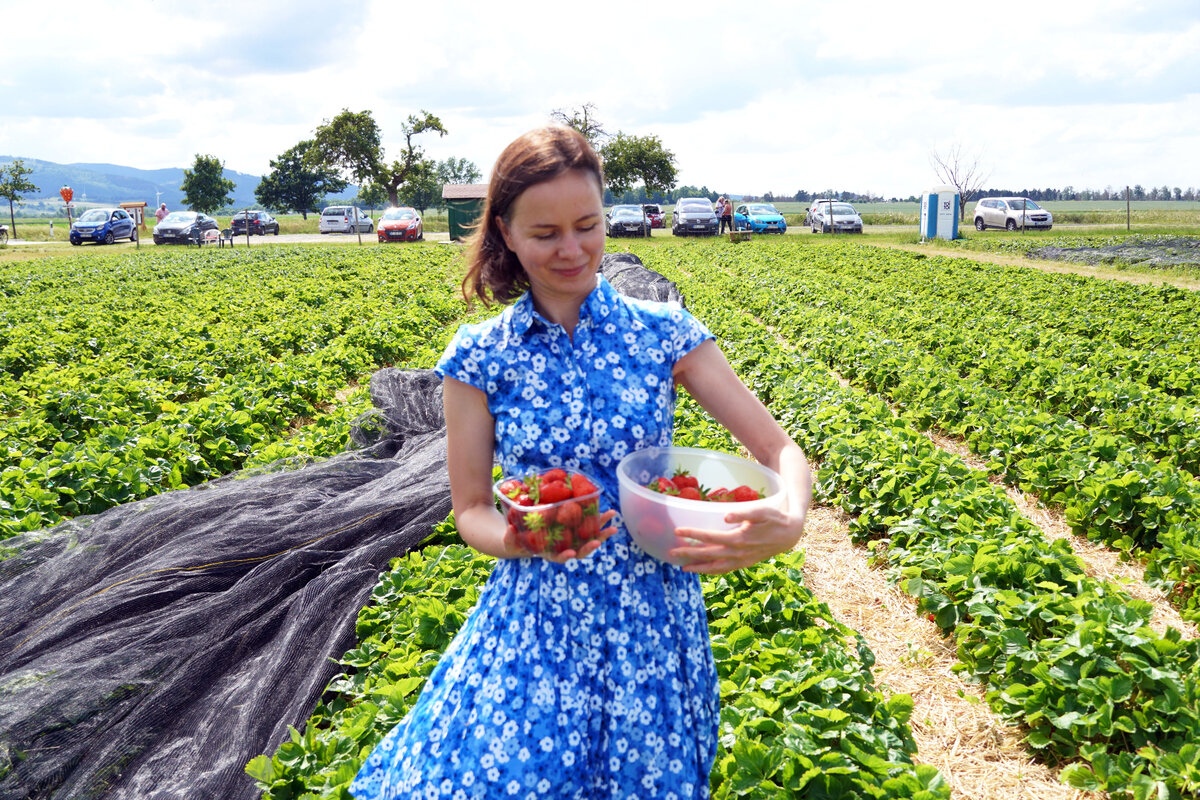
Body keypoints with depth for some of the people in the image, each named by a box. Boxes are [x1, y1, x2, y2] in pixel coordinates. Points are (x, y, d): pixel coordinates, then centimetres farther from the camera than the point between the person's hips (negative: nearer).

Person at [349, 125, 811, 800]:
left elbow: (781, 449, -5)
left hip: (652, 622, 0)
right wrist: (517, 538, -22)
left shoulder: (664, 334, -6)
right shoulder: (479, 358, -5)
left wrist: (792, 520, -27)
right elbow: (471, 510, 1)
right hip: (534, 623, 0)